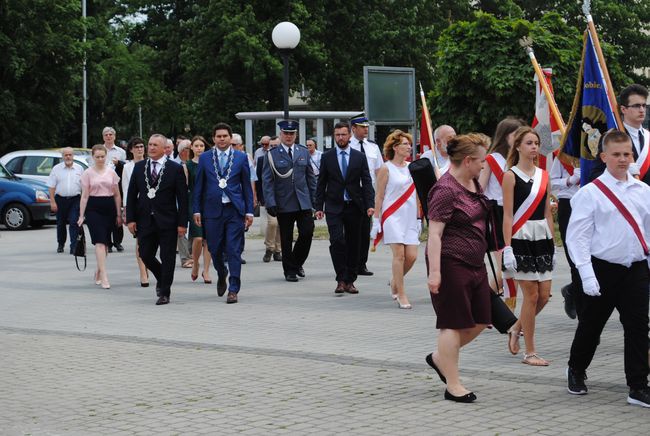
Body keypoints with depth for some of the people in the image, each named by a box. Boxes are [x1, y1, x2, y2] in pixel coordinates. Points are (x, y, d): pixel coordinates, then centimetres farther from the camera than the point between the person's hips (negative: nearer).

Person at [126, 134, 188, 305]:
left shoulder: (175, 169, -3)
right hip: (145, 221, 3)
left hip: (167, 222, -3)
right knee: (145, 255, 5)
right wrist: (130, 219, -1)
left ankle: (164, 293, 11)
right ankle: (161, 279, 32)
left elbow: (182, 198, -4)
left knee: (167, 258, 1)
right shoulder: (139, 167, 7)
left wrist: (182, 223, -9)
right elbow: (131, 195, 8)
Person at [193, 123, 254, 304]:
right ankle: (221, 276, 35)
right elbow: (198, 186, 8)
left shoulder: (241, 157, 5)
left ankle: (233, 289, 1)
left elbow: (247, 186, 6)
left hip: (234, 210, -1)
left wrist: (249, 211, 2)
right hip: (212, 209, 1)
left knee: (234, 251, -4)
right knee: (214, 249, 6)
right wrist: (196, 210, 2)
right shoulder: (205, 158, 7)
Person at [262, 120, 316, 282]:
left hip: (303, 202, 3)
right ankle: (290, 270, 14)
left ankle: (297, 262, 19)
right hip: (284, 204, -3)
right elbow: (267, 181, -3)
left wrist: (314, 200, 9)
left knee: (307, 232, -4)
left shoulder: (304, 152, 10)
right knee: (286, 239, 3)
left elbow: (310, 177, 14)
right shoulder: (272, 155, 0)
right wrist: (270, 203, -11)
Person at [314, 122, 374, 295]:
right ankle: (341, 280, -10)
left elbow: (366, 182, 3)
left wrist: (369, 205, -9)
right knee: (337, 240, -16)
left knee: (353, 244, 5)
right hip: (334, 207, -1)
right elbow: (321, 183, 6)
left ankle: (350, 281, 14)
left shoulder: (359, 157, 5)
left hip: (354, 207, 1)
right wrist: (318, 207, 0)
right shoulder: (327, 157, 5)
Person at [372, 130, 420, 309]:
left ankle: (395, 282, 25)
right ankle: (401, 294, -2)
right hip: (393, 216, -5)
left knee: (411, 256, -2)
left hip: (410, 217, 5)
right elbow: (379, 196, -2)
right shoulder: (386, 168, -3)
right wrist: (376, 219, -5)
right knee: (399, 254, -10)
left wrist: (418, 218, 15)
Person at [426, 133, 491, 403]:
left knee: (480, 321, 11)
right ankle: (453, 386, 5)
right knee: (454, 324, -3)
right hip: (452, 264, -9)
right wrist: (434, 272, -24)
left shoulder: (474, 183, 11)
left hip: (475, 264, 9)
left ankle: (439, 358, 28)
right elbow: (434, 234, -20)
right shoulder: (445, 190, -17)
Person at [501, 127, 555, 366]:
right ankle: (530, 352, 5)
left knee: (544, 295, 4)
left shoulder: (543, 175, 12)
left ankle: (516, 328, 29)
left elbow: (547, 213, 14)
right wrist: (507, 247, -14)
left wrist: (552, 242, 10)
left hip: (542, 238, 6)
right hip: (521, 238, -6)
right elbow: (507, 215, -9)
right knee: (531, 295, -4)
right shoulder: (511, 176, -5)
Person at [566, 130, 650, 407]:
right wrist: (587, 276, -14)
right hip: (603, 269, -3)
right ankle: (576, 372, 36)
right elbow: (577, 236, -9)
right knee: (590, 326, 11)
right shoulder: (591, 193, -6)